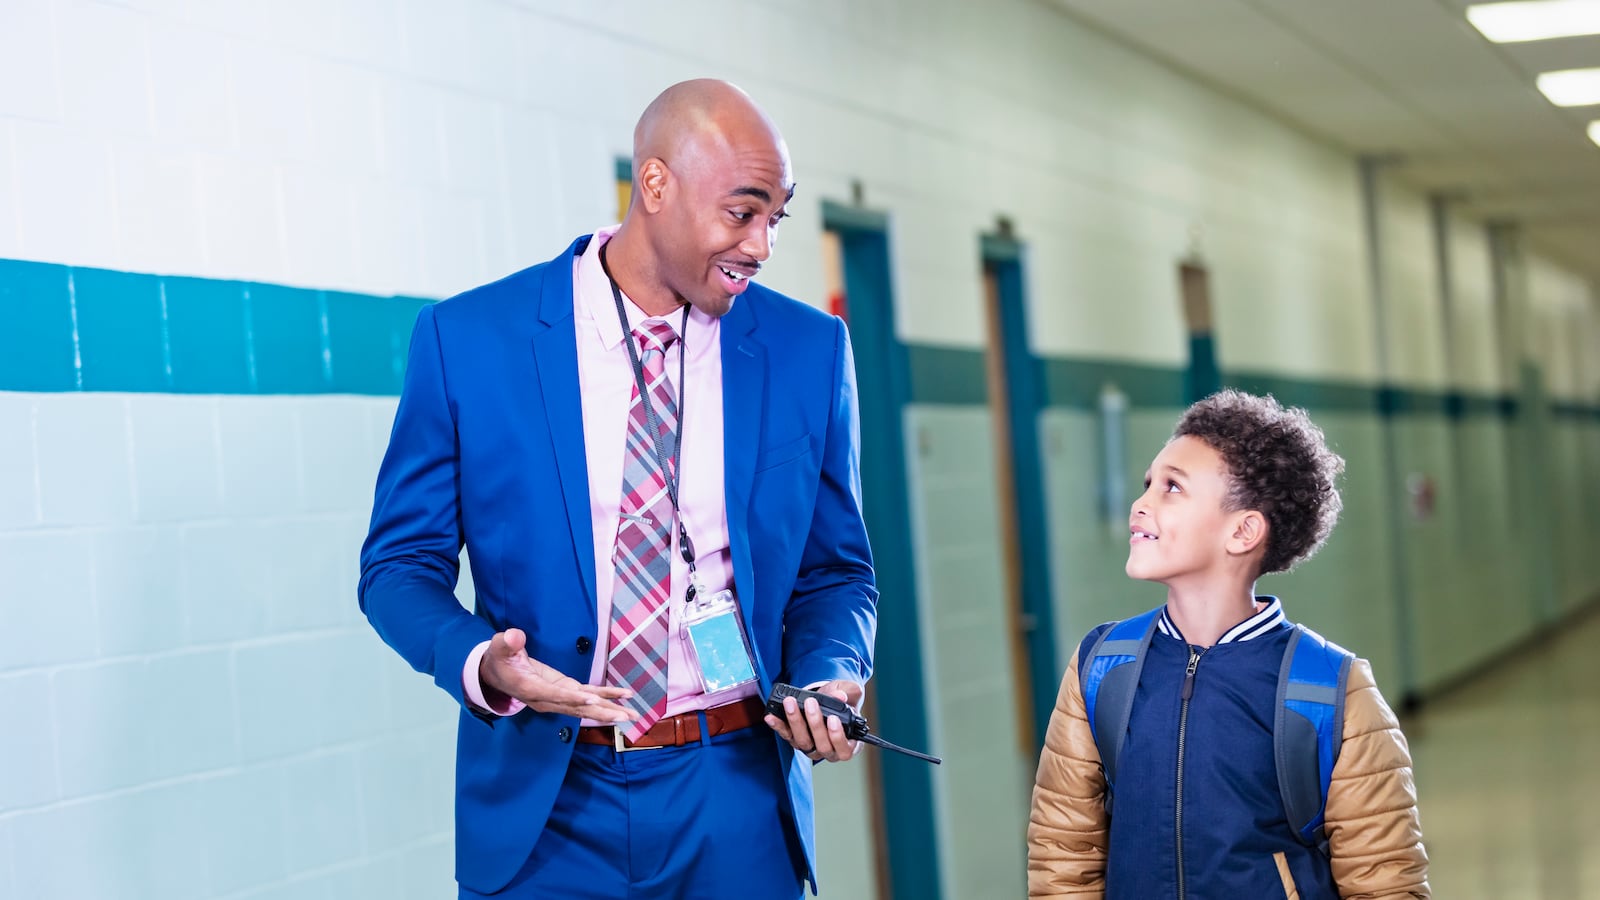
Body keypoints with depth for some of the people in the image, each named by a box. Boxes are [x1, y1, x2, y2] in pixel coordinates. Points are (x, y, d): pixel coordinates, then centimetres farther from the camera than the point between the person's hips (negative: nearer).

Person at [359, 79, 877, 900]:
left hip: (736, 801, 2)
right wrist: (480, 663, -20)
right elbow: (401, 563, 0)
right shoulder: (468, 339, -5)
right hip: (547, 805, -2)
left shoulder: (809, 350, 1)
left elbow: (833, 570, 9)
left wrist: (826, 678, -11)